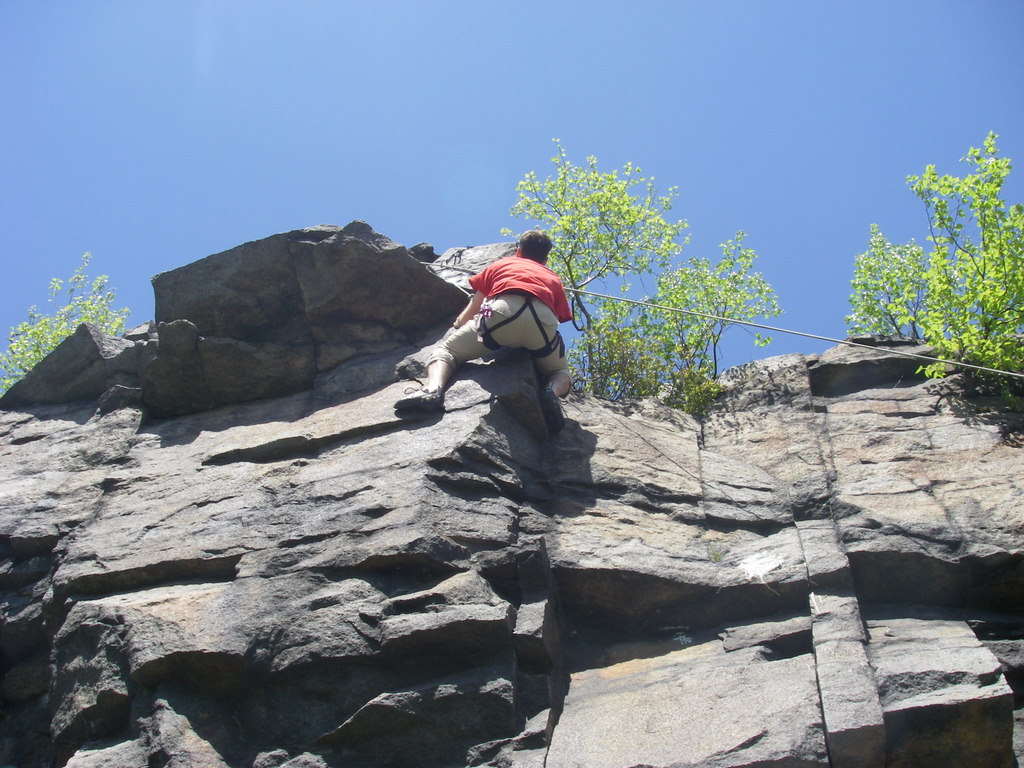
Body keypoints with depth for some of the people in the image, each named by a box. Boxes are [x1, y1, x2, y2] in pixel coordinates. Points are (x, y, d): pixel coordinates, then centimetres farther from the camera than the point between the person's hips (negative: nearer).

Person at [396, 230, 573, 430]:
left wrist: (456, 327, 59)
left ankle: (433, 388, -20)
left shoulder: (500, 265, 37)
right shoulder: (553, 279, 37)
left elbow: (471, 310, 40)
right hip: (544, 320, 1)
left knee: (444, 349, 15)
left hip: (502, 311, -1)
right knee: (561, 374, 26)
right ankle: (551, 391, -12)